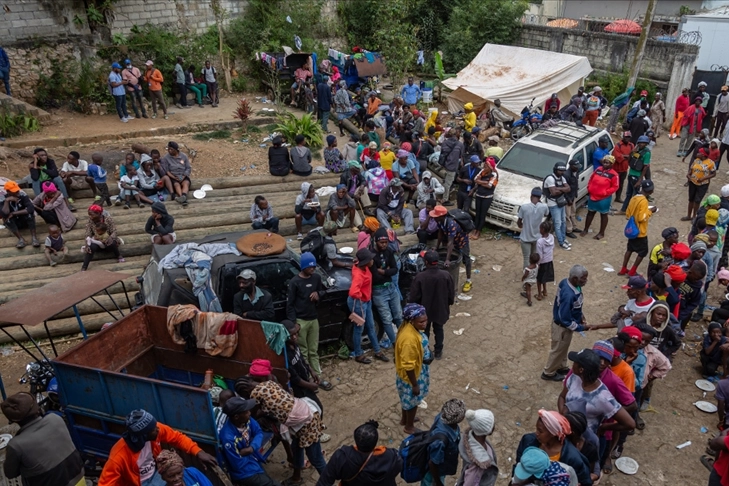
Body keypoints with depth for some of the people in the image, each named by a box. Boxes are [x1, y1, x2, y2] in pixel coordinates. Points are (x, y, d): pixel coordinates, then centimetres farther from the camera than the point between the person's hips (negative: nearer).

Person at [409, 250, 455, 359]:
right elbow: (451, 293, -5)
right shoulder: (446, 275, -16)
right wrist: (449, 303, 14)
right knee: (439, 330, 21)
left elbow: (414, 296, -14)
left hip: (425, 310, -2)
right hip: (440, 309, 2)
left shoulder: (420, 277, -23)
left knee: (425, 331, 18)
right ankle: (438, 352, 31)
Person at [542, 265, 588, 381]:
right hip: (563, 326, -9)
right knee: (558, 350, 14)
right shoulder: (569, 295, -39)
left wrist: (580, 314, 6)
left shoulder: (566, 282, -11)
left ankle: (561, 367, 51)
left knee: (563, 348, 29)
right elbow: (565, 319, -31)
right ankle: (548, 373, 36)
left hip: (563, 322, 9)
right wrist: (580, 327, -19)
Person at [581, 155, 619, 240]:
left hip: (604, 198, -5)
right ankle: (585, 230, 32)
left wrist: (605, 192, -19)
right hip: (592, 196, 5)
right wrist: (589, 188, 1)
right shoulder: (598, 169, 1)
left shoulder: (613, 174, -15)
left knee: (603, 215, 11)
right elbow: (591, 179, 12)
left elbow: (615, 187, -13)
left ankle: (601, 233, 22)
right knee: (590, 213, 17)